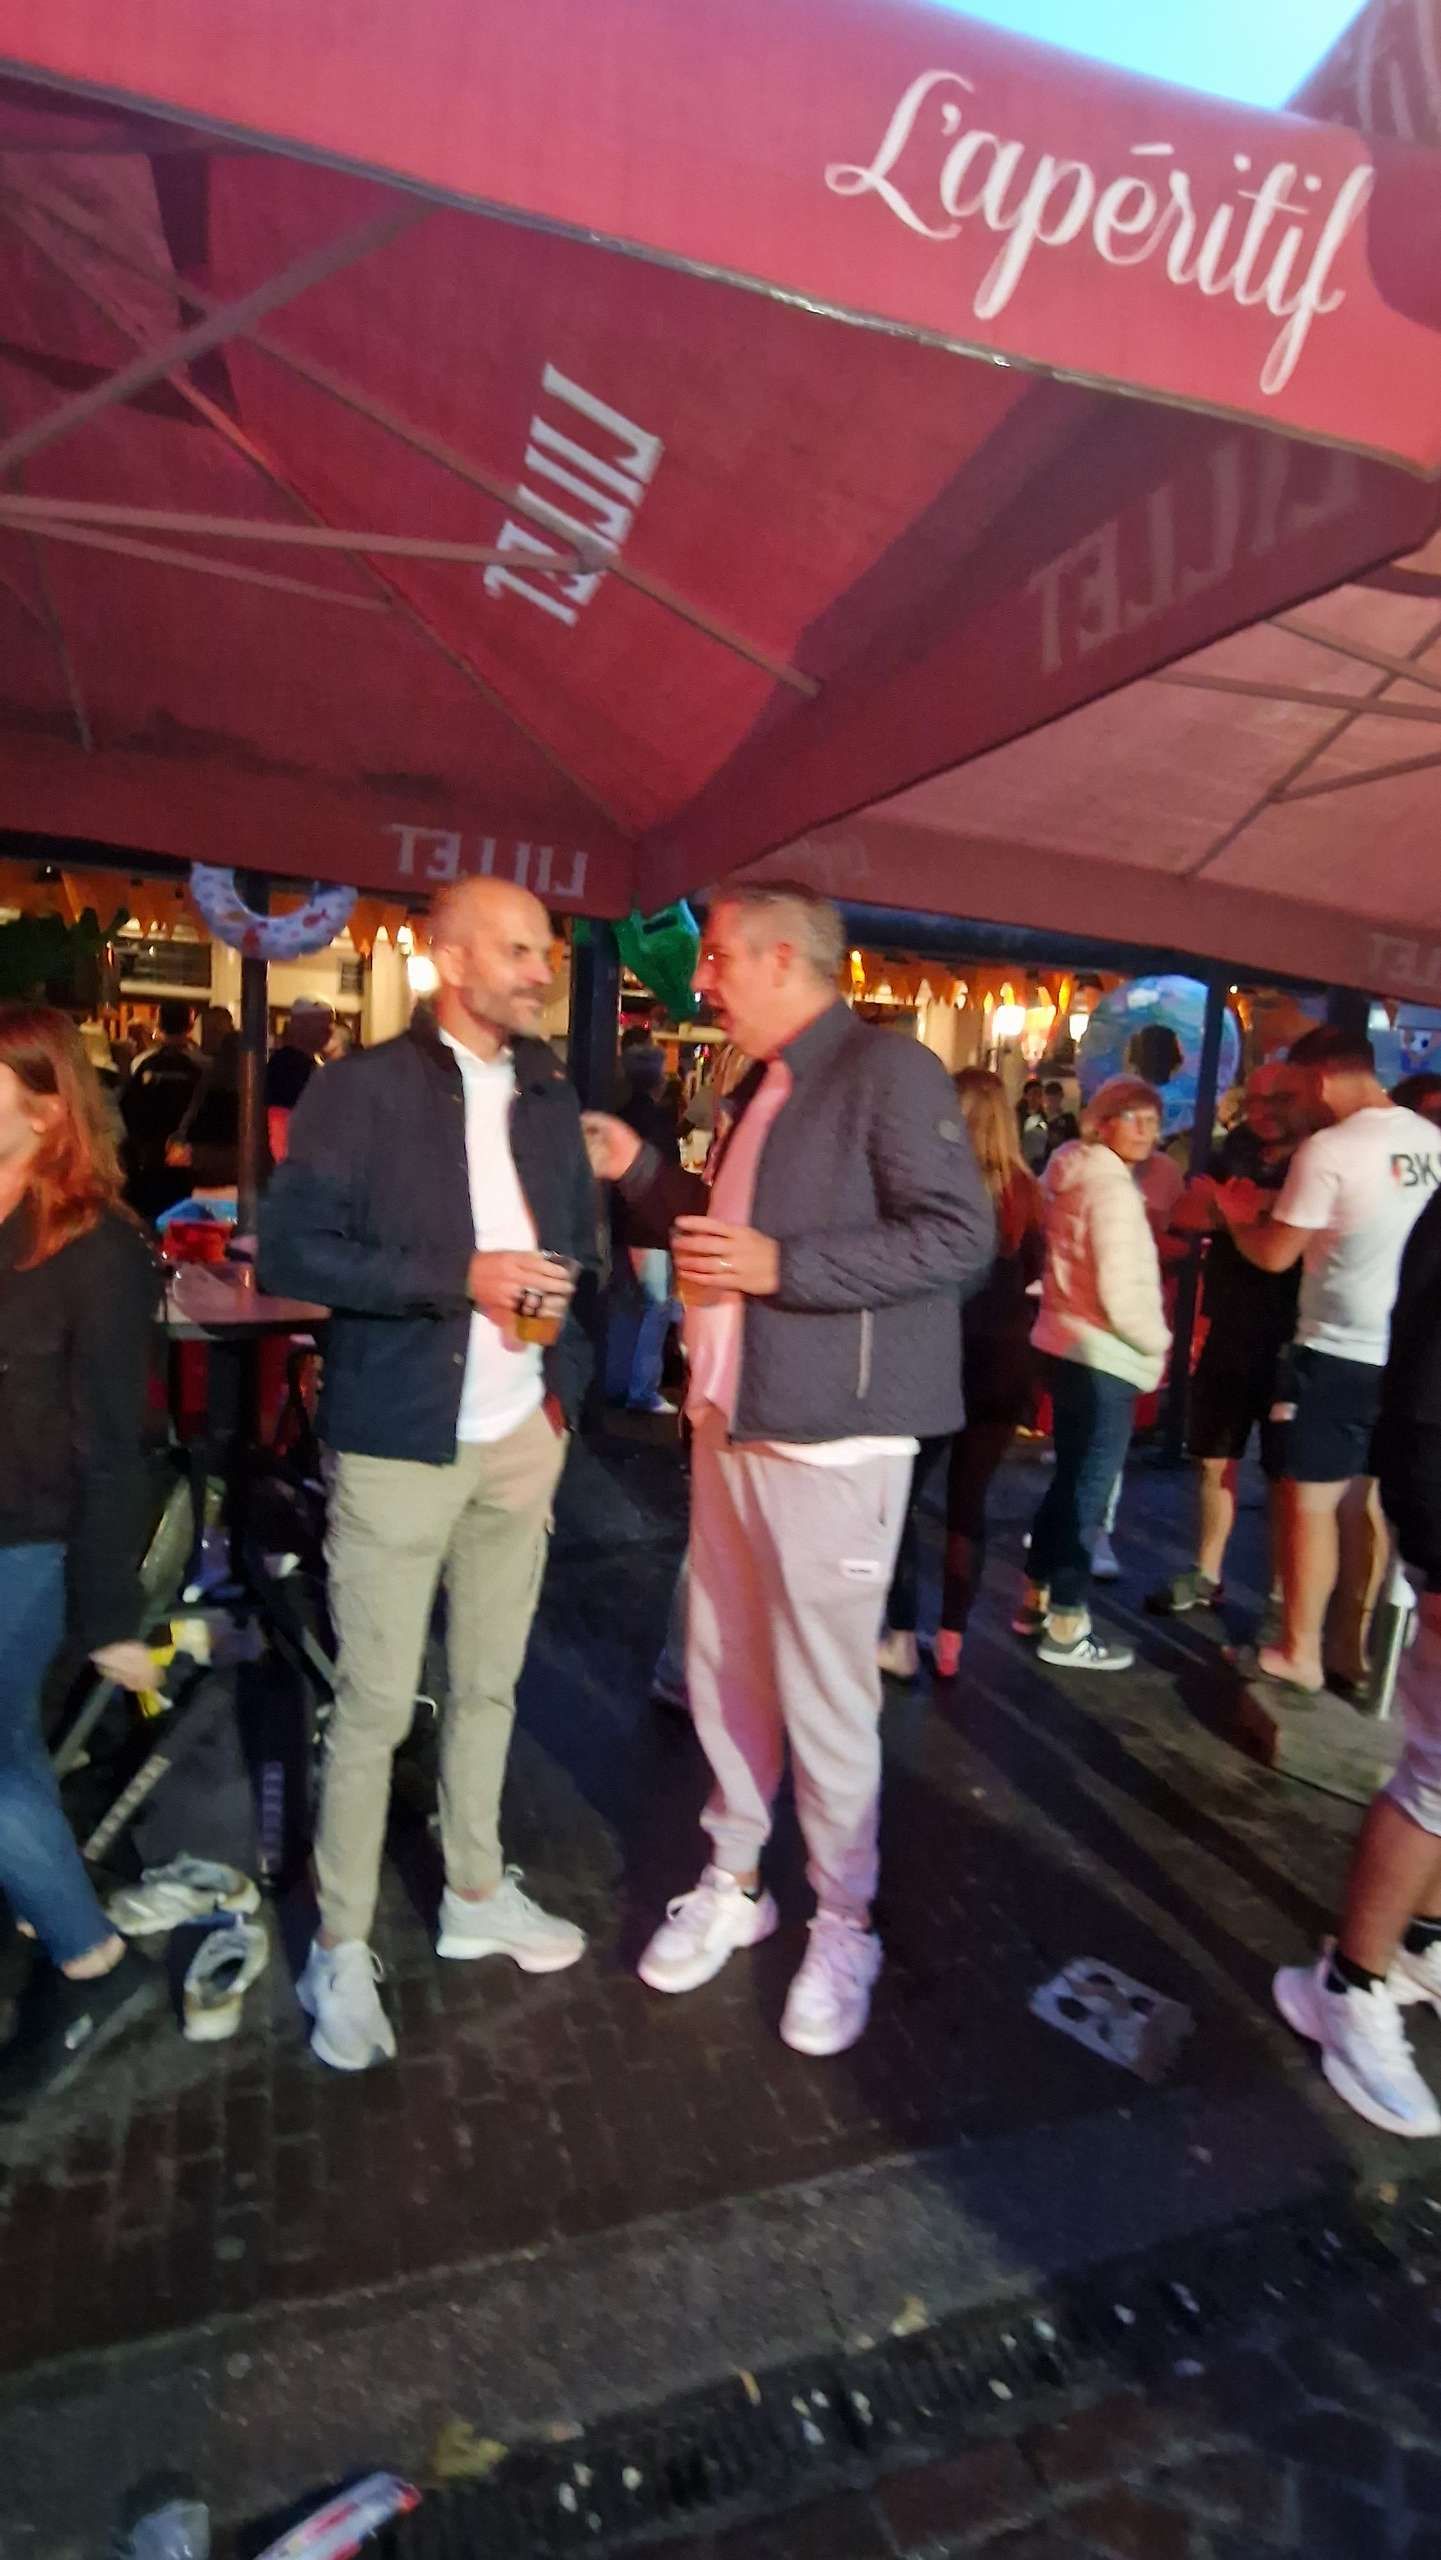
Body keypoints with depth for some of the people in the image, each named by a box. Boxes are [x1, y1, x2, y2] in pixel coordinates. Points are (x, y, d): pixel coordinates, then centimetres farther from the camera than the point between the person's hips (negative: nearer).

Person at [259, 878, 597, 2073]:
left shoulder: (550, 1096, 9)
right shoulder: (362, 1087, -7)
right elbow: (289, 1251, -13)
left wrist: (553, 1297, -1)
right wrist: (460, 1278, -20)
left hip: (523, 1434, 5)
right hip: (401, 1440, -5)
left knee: (489, 1683, 17)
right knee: (376, 1704, 4)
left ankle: (477, 1894, 35)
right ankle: (341, 1948, 22)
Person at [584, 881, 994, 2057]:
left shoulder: (889, 1067, -12)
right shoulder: (763, 1087, 15)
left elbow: (961, 1237, -20)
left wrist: (784, 1265, -23)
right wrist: (637, 1169, 13)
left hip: (828, 1436, -8)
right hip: (732, 1421, 9)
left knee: (824, 1695, 4)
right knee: (723, 1669, 16)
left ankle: (844, 1926, 26)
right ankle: (733, 1882, 36)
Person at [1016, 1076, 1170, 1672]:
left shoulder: (1075, 1175, 12)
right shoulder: (1114, 1190, -17)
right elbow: (1120, 1294, -23)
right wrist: (1158, 1343, -8)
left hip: (1066, 1344, 9)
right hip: (1102, 1357, -9)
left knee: (1070, 1479, 20)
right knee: (1088, 1489, 0)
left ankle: (1037, 1599, 30)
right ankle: (1065, 1627, 11)